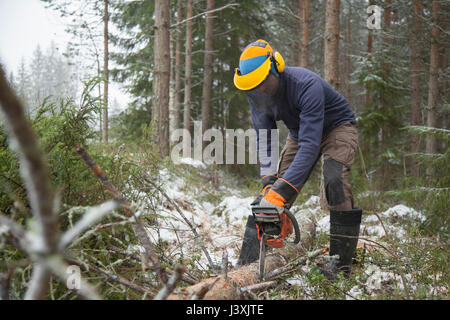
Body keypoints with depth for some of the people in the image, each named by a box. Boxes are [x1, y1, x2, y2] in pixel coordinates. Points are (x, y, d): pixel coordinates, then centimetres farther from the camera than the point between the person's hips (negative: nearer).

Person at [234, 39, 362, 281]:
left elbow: (310, 145, -44)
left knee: (335, 180, -30)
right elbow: (264, 139, -14)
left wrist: (281, 190, -50)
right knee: (271, 192, -6)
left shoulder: (306, 85, -39)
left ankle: (342, 262, -21)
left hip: (337, 127, -6)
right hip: (299, 132, 6)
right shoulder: (257, 93, -18)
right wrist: (269, 181, -28)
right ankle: (246, 262, -5)